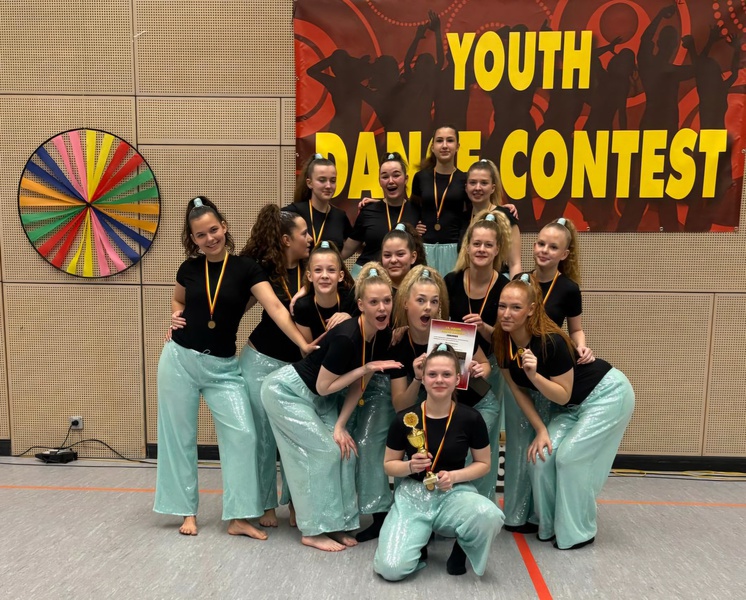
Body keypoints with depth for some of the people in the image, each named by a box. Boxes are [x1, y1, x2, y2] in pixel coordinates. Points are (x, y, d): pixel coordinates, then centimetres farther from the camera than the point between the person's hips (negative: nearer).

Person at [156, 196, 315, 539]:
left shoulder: (245, 268, -7)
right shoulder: (189, 269, 1)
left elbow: (275, 308, -18)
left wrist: (304, 344, -27)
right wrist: (176, 317, -1)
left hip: (222, 366, -2)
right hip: (179, 359, 2)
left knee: (242, 434, -7)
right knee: (179, 436, 9)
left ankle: (237, 517, 7)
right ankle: (186, 510, 26)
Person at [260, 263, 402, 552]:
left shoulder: (383, 335, -11)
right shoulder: (346, 336, -34)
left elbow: (358, 385, -4)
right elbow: (323, 387, -24)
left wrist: (340, 425, -9)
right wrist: (367, 368, -26)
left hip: (317, 398, 7)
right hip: (285, 391, -7)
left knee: (344, 448, 0)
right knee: (324, 451, -10)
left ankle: (337, 523, 13)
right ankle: (313, 531, 4)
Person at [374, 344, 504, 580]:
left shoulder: (470, 418, -8)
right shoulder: (405, 419, -8)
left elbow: (483, 464, 4)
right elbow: (389, 465, 4)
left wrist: (454, 476, -14)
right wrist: (410, 466, -18)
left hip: (455, 492, 0)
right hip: (413, 494, 0)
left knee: (490, 517, -35)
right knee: (391, 569, -19)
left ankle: (462, 548, 3)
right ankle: (421, 534, 16)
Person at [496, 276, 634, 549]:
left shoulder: (551, 342, -32)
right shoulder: (502, 343, -14)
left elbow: (563, 395, -24)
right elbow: (519, 391, -5)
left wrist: (534, 375, -40)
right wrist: (541, 430, -9)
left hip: (608, 394, -6)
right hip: (573, 405, 7)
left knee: (570, 457, -13)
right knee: (541, 456, -5)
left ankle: (579, 533, 8)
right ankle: (549, 526, 16)